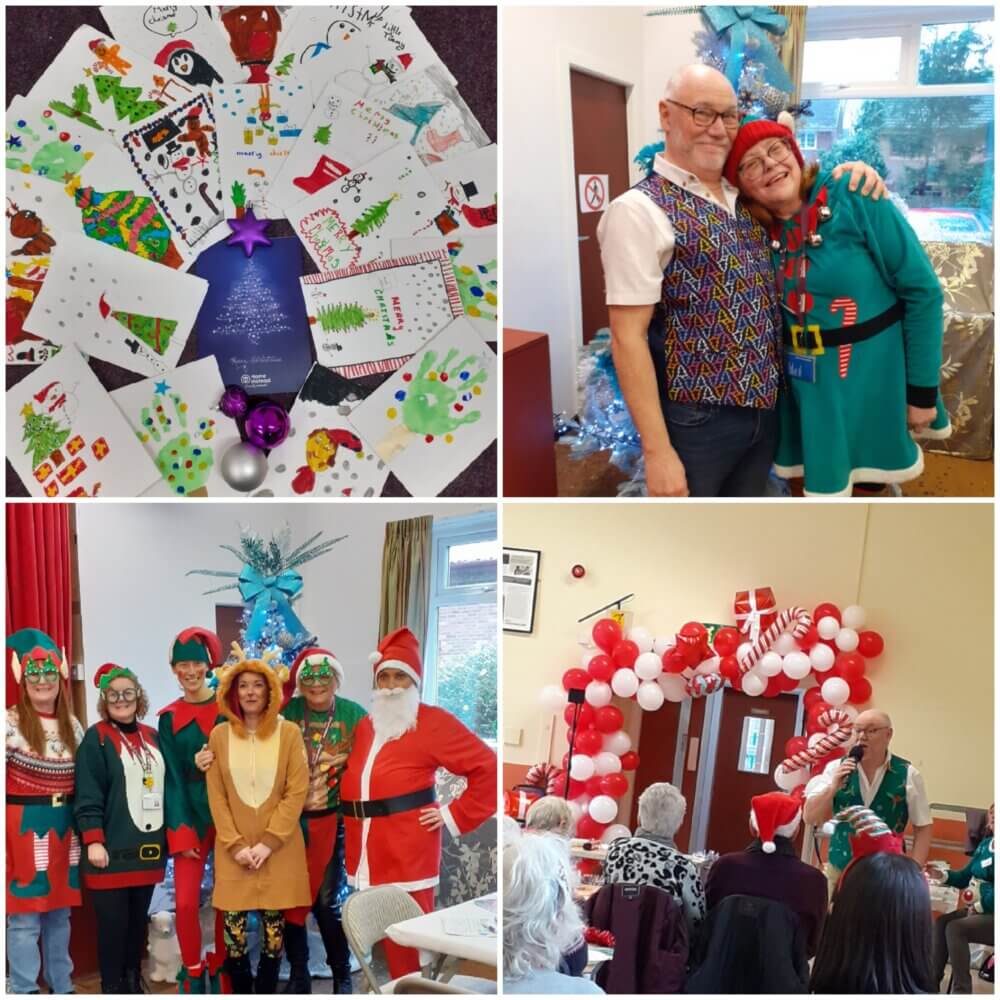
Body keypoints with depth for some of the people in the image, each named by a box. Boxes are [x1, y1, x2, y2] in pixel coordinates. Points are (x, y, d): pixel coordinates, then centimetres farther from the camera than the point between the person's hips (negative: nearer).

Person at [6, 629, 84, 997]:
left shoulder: (72, 725, 9)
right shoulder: (10, 723, -10)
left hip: (64, 828, 6)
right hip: (24, 827, -6)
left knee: (60, 911, 15)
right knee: (24, 916, -1)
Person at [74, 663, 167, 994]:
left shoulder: (153, 737, 12)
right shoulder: (96, 738, -5)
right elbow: (87, 795, -11)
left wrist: (170, 835, 16)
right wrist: (93, 840, -17)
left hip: (148, 847, 5)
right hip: (112, 848, -5)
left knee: (139, 919, 12)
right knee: (113, 921, -1)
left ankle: (134, 979, 25)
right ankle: (112, 986, 10)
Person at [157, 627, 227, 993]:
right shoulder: (169, 718, 5)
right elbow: (172, 778, 2)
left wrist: (216, 765, -19)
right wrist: (182, 832, -5)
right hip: (190, 817, 1)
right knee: (186, 902, -7)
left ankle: (219, 971, 21)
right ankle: (193, 973, 13)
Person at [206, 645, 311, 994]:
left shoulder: (289, 733, -1)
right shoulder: (219, 735, 2)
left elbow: (297, 792, -5)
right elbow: (216, 796, 2)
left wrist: (269, 842, -11)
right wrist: (235, 845, -7)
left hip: (278, 848, -1)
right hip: (233, 850, 1)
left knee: (273, 929, 2)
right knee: (233, 930, -2)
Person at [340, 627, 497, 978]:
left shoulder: (432, 722, -4)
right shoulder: (364, 726, 15)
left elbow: (489, 768, -7)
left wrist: (455, 816, -8)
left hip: (407, 854, -6)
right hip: (366, 855, 6)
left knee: (409, 940, -5)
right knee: (379, 935, 10)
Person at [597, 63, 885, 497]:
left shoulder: (745, 198, 7)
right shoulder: (640, 210, -13)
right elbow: (628, 338, -18)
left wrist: (847, 171, 5)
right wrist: (657, 450, -22)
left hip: (764, 410, 7)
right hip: (694, 421, -7)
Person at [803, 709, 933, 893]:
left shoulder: (908, 774, -4)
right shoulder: (836, 769, -1)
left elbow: (922, 827, 1)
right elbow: (809, 818, -3)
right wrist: (833, 787, -17)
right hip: (840, 867, 2)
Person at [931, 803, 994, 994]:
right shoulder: (985, 844, 10)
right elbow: (966, 876, 17)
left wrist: (979, 906, -18)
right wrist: (943, 875, 0)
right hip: (979, 909, 8)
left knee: (955, 928, -22)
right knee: (941, 922, -9)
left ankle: (961, 989, -16)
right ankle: (932, 981, -5)